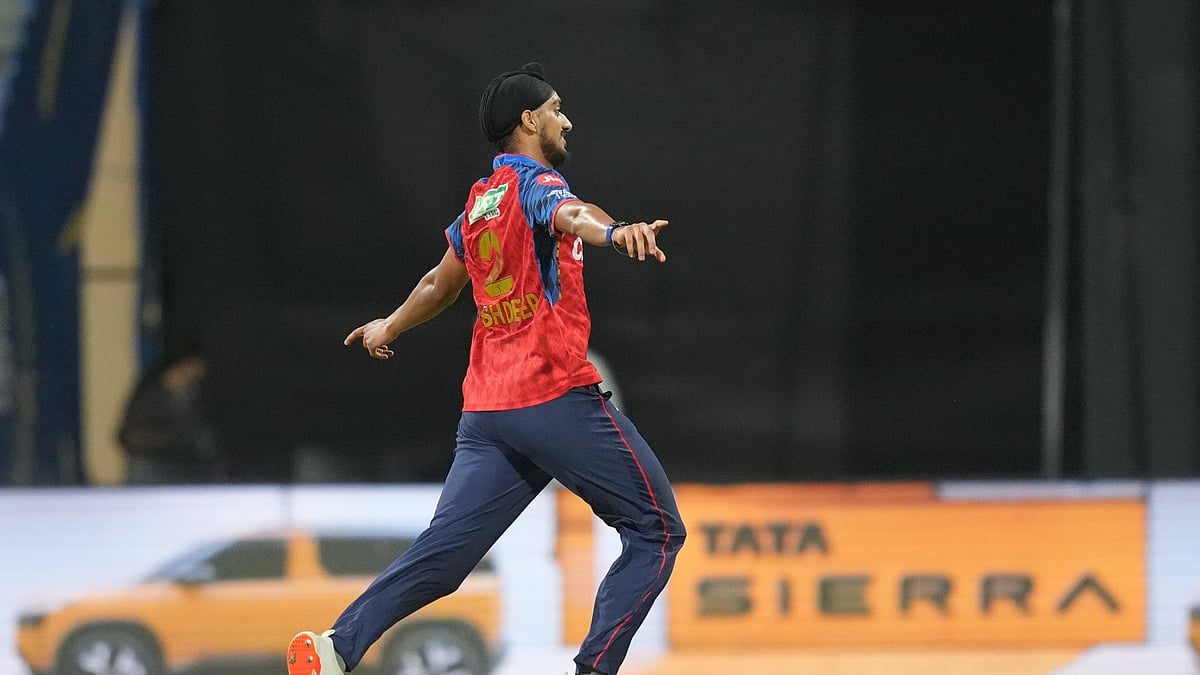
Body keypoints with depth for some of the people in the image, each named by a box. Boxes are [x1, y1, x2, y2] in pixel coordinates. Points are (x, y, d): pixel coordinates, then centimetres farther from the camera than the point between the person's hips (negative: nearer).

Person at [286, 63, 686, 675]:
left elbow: (440, 284, 36)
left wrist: (390, 328, 56)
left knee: (443, 554, 2)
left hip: (486, 409, 8)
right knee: (657, 530, 0)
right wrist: (614, 231, -53)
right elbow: (569, 213, -30)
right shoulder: (534, 183, -4)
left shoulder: (480, 201, 19)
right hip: (555, 396, -8)